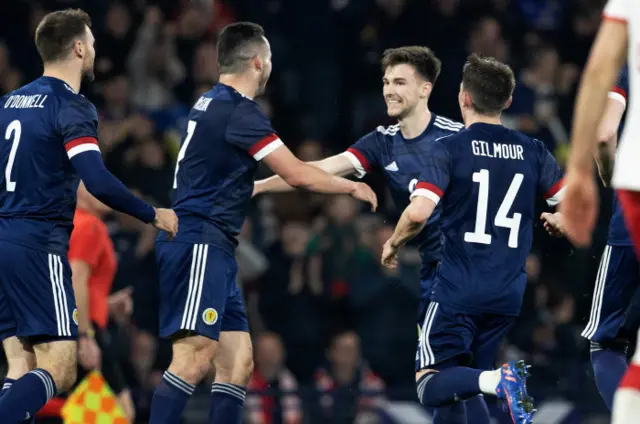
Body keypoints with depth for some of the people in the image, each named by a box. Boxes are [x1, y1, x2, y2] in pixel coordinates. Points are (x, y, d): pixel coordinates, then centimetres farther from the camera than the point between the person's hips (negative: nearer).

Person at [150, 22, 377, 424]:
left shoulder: (213, 103, 18)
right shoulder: (239, 110, -12)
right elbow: (297, 174, -12)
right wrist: (353, 187, 2)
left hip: (212, 252, 10)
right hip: (198, 245, -10)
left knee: (237, 361, 7)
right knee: (195, 357, -20)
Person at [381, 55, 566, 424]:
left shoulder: (448, 150, -7)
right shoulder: (534, 152, 4)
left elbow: (418, 213, -18)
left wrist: (394, 243, 2)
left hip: (458, 290, -4)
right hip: (510, 293, 4)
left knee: (430, 386, -3)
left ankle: (498, 380, -29)